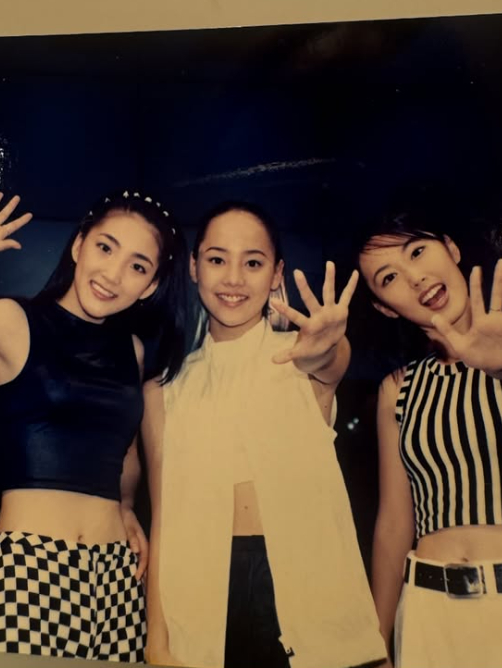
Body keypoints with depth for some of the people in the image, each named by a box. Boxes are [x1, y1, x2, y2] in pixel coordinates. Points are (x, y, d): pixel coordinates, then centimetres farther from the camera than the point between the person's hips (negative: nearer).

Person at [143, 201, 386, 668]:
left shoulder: (299, 357, 0)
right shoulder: (168, 384, 4)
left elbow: (331, 362, -25)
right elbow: (163, 516, 2)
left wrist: (323, 352, -48)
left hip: (307, 580, -1)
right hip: (204, 592, 1)